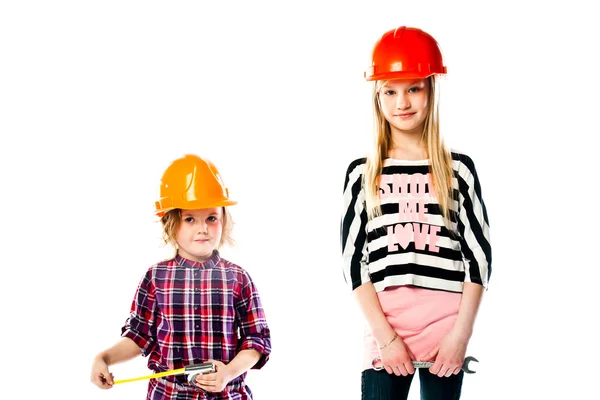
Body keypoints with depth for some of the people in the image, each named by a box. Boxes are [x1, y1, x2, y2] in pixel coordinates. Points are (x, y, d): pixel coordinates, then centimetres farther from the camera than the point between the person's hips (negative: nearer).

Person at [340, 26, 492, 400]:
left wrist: (462, 332, -6)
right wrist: (385, 336, -6)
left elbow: (479, 253, 3)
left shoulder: (459, 169, 6)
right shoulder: (362, 174, 7)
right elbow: (354, 260, 3)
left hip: (447, 328, 0)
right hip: (384, 327, 0)